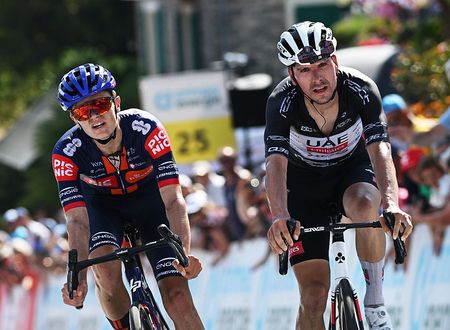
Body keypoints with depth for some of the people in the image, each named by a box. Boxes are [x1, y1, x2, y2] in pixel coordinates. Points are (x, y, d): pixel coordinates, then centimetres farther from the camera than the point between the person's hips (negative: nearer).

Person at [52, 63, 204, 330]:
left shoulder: (146, 128, -32)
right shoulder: (67, 152, -29)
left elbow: (174, 200, -36)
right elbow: (78, 220, -33)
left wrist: (184, 254, -52)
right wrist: (78, 278, -49)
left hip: (150, 201, 0)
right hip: (103, 206, 0)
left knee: (176, 295, -16)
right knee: (106, 271, -31)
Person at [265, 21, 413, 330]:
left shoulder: (361, 89, -28)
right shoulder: (282, 101, -29)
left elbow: (380, 149, -39)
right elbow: (276, 162, -41)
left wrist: (392, 205, -57)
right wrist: (280, 217, -60)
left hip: (353, 168, 0)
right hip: (305, 182, 0)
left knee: (364, 205, -37)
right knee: (314, 293, -12)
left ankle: (375, 303, -19)